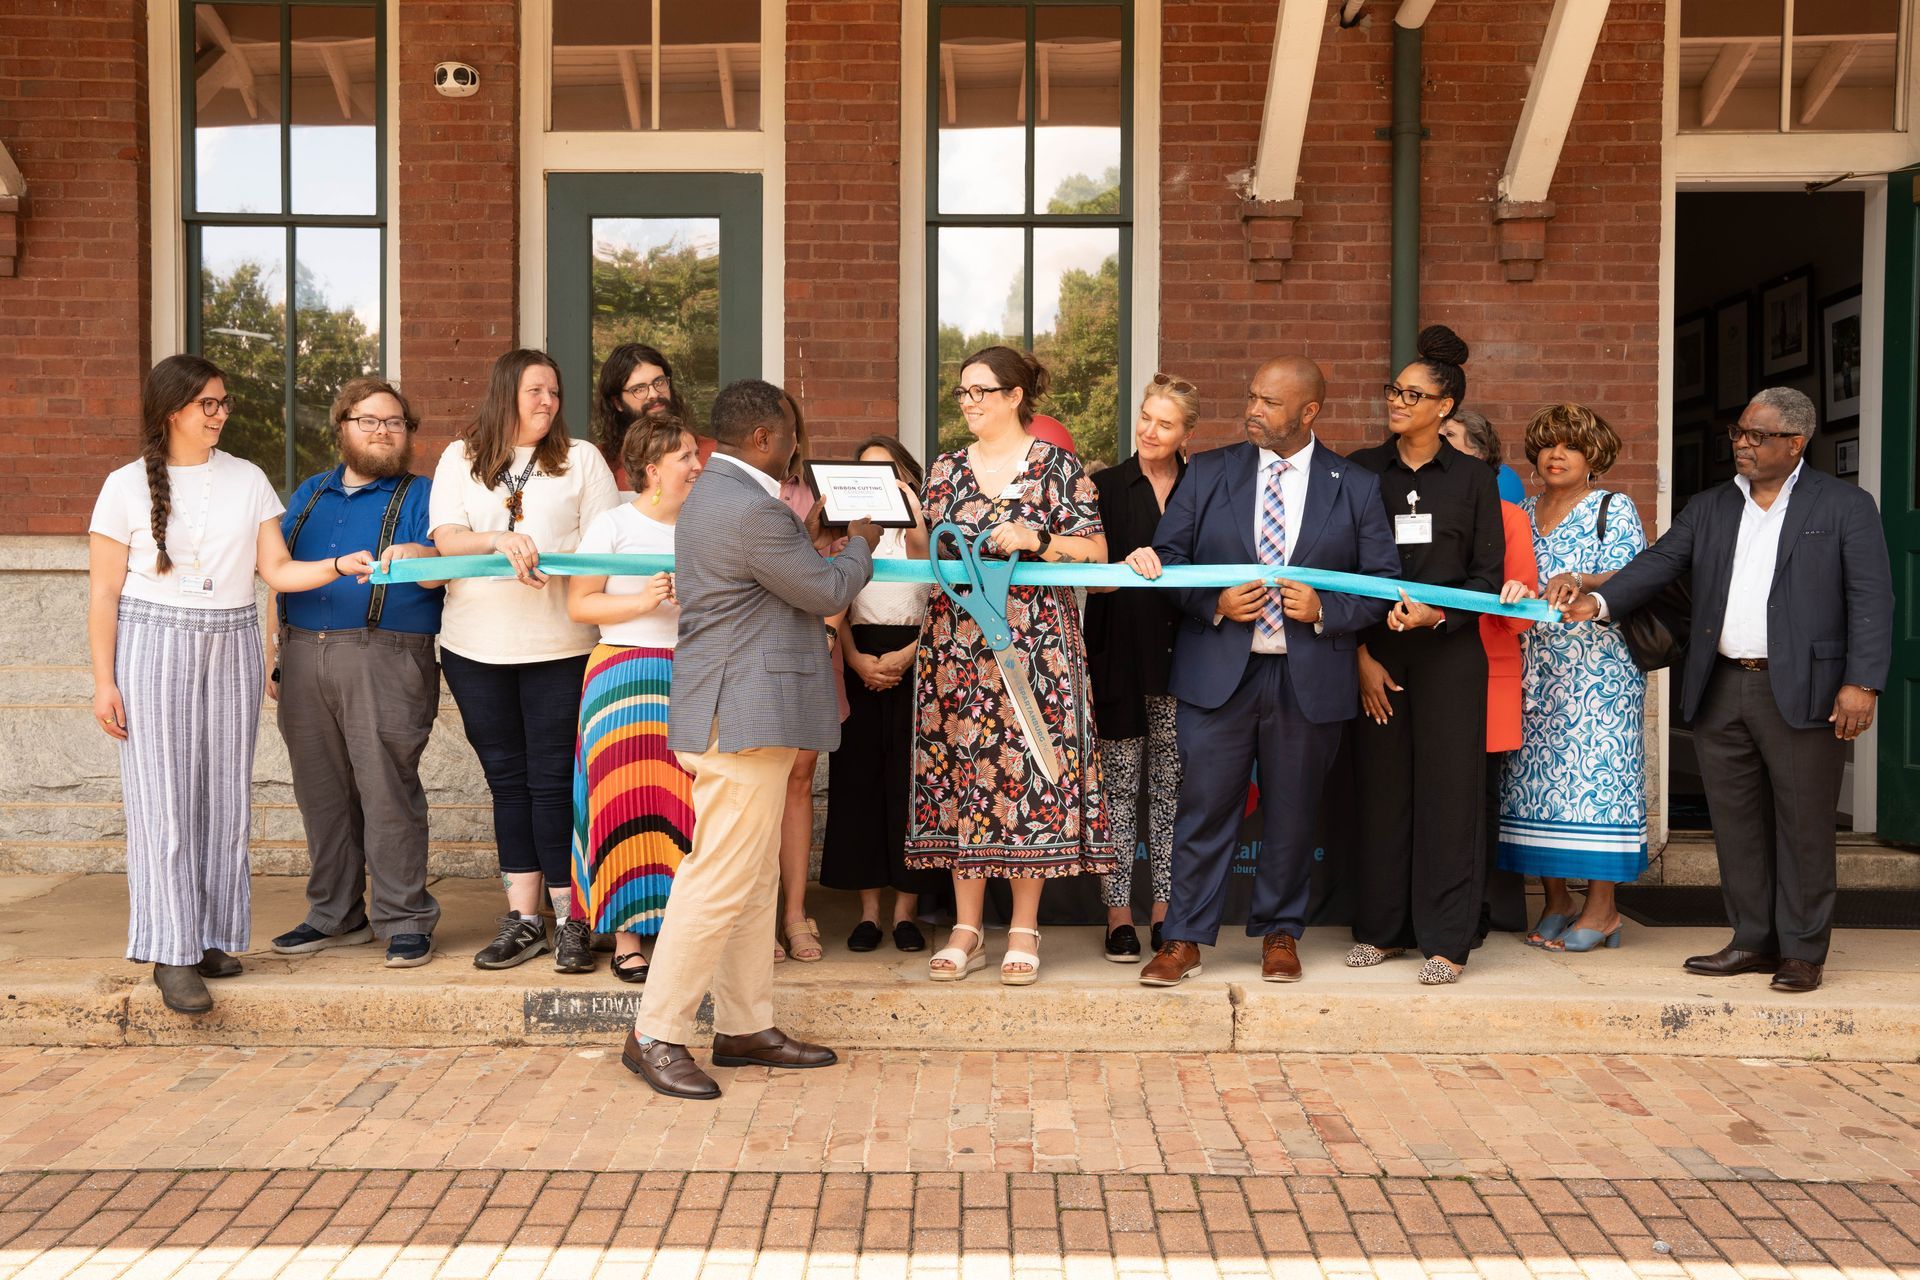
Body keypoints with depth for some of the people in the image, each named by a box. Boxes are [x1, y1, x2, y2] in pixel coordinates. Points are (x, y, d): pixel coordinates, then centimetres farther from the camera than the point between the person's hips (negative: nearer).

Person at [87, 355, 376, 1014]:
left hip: (231, 650, 3)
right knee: (164, 800, -6)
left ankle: (213, 938, 16)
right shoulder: (128, 485, 0)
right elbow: (104, 592, 0)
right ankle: (172, 954, -2)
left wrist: (340, 565, -13)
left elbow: (278, 569, 4)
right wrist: (104, 681, -4)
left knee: (225, 798, 5)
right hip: (154, 648, -3)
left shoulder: (248, 479, 9)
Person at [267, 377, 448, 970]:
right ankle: (334, 915, 20)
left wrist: (418, 554, -30)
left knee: (388, 789, -8)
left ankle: (404, 920, 0)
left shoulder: (420, 495, 5)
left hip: (385, 660, -5)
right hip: (304, 656, 5)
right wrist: (271, 648, 14)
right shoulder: (311, 493, 20)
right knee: (321, 792, 9)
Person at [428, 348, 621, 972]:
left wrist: (546, 561, -14)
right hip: (476, 645, 2)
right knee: (507, 779, 8)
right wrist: (498, 540, -18)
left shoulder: (581, 458, 7)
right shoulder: (460, 459, 12)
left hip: (560, 644, -2)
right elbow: (445, 537, -1)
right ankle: (523, 918, 15)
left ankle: (571, 921, 4)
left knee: (553, 780, -3)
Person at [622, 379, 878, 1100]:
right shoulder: (753, 510, -19)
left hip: (735, 713, 11)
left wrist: (810, 546, 22)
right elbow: (828, 592, -10)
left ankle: (746, 1027, 23)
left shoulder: (712, 493, 15)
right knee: (720, 881, -6)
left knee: (753, 880, 15)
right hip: (745, 719, -11)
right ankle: (656, 1036, 3)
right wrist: (860, 546, 7)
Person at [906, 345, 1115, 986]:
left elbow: (1096, 551, -2)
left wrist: (1036, 540, -15)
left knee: (1027, 769, -3)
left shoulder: (1058, 466, 1)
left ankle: (1024, 931, 9)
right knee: (958, 771, 2)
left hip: (1033, 640, -3)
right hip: (955, 641, 4)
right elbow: (927, 556, 14)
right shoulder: (945, 469, 13)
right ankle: (967, 930, 12)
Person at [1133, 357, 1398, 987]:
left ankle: (1279, 933, 27)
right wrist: (1215, 604, -12)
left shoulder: (1357, 487, 4)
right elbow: (1168, 554, 5)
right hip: (1219, 672, 0)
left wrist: (1324, 609, -13)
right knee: (1204, 808, 1)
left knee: (1293, 813, 11)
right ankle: (1185, 939, 12)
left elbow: (1383, 581, 4)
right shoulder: (1208, 472, 5)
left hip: (1310, 678, 0)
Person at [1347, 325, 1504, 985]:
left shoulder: (1473, 478, 6)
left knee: (1447, 792, 0)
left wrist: (1437, 614, -14)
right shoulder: (1361, 471, 7)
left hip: (1448, 652, -1)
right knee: (1380, 788, 4)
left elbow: (1487, 573, 5)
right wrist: (1360, 653, -4)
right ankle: (1381, 928, 16)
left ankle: (1446, 939, 7)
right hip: (1375, 652, 1)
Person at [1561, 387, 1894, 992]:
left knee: (1803, 826, 2)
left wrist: (1861, 682, -13)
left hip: (1802, 692, -4)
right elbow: (1656, 564, 4)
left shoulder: (1845, 506, 1)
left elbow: (1870, 599, -4)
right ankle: (1754, 941, 22)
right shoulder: (1708, 508, 14)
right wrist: (1599, 599, -14)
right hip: (1720, 691, 5)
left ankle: (1803, 951, 14)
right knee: (1737, 824, 10)